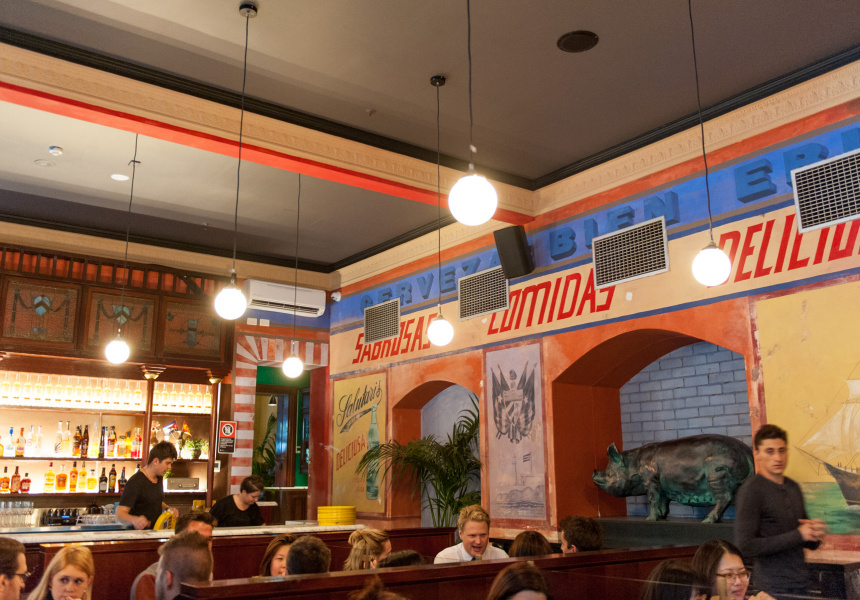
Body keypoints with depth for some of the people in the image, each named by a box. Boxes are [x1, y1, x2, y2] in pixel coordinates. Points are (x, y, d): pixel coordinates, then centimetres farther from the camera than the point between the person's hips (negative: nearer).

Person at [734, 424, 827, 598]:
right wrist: (798, 535, -17)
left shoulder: (793, 487, 9)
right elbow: (745, 547, -20)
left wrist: (814, 535, -5)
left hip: (802, 584, 7)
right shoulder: (751, 491, -13)